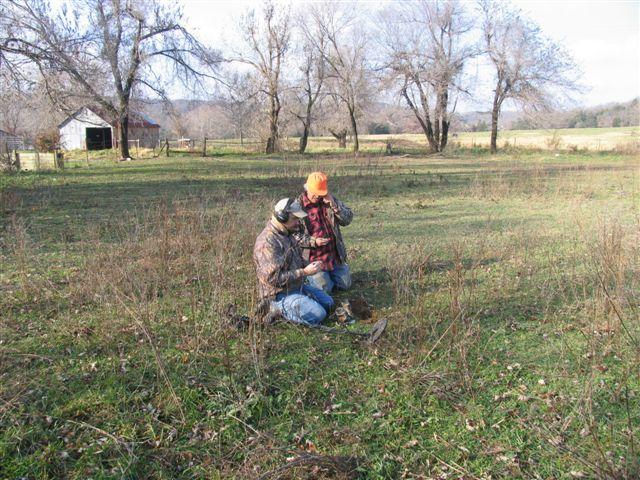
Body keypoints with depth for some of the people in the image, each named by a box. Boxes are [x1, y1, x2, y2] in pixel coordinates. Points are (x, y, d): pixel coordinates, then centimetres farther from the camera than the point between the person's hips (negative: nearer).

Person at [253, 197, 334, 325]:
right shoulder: (267, 242, -25)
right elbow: (274, 278, -29)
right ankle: (279, 309, -4)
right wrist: (304, 272, -25)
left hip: (297, 286, 10)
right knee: (318, 315, -19)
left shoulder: (286, 234, 7)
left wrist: (309, 265, 0)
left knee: (328, 302, 13)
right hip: (280, 294, -10)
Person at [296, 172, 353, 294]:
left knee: (345, 285, 9)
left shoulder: (330, 200, 1)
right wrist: (313, 241, -24)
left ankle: (328, 273, 35)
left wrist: (333, 204, -20)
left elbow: (348, 219, -6)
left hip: (335, 255, 5)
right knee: (324, 289, -7)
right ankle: (309, 275, 21)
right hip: (313, 258, -5)